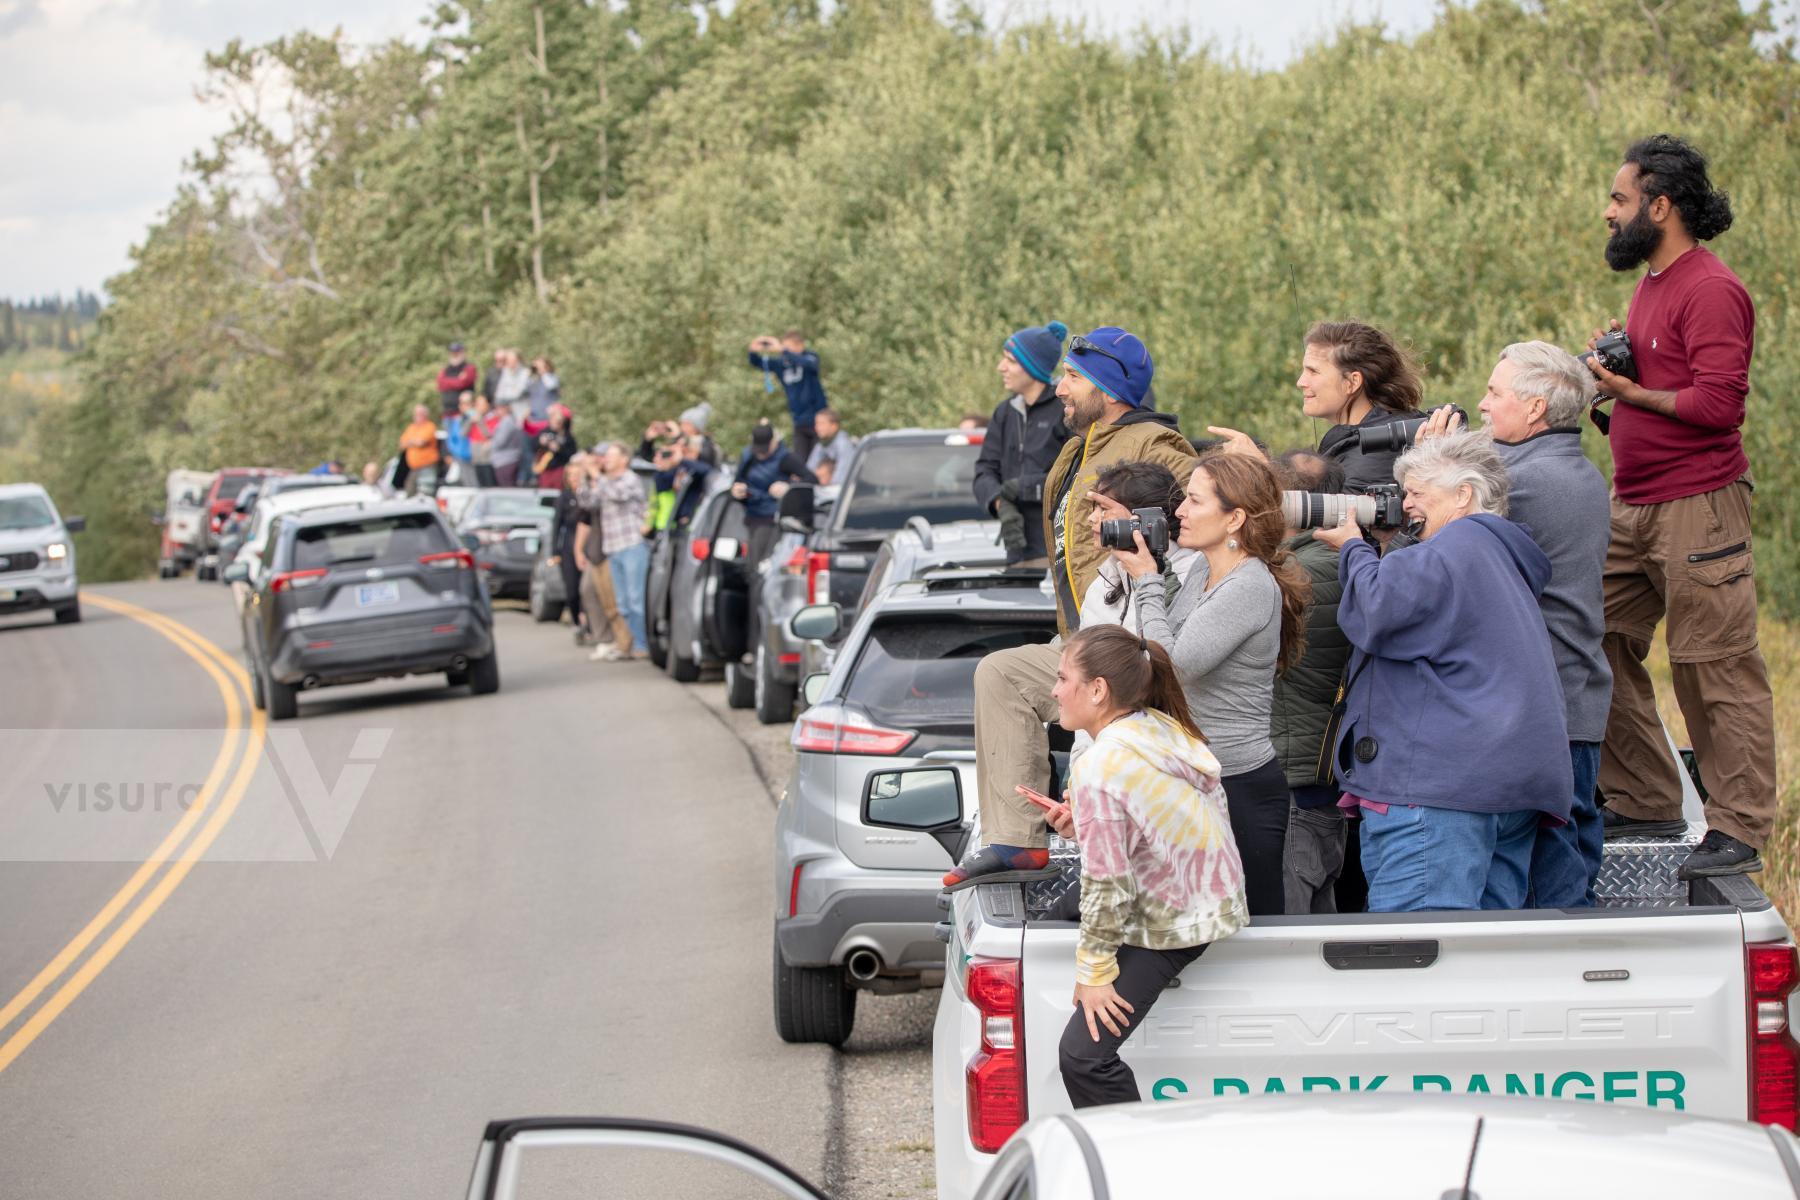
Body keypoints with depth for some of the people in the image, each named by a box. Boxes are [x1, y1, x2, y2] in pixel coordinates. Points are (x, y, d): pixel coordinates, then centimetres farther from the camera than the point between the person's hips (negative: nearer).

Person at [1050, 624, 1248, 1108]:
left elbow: (1108, 883, -20)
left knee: (1082, 1055, -14)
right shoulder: (1162, 726, 2)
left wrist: (1094, 972, -11)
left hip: (1171, 925, -10)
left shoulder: (1098, 768, -23)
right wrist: (1081, 824, 6)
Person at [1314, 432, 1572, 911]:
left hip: (1444, 780, -11)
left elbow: (1378, 612, -15)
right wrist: (1384, 553, 21)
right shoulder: (1503, 557, 27)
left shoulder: (1457, 545, -6)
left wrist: (1354, 549, 1)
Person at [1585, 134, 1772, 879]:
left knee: (1717, 671, -6)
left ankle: (1738, 831, -1)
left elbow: (1718, 401, -21)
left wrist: (1631, 393, -13)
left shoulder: (1710, 290, -13)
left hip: (1697, 506, -10)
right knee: (1598, 649, 9)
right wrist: (1610, 368, 8)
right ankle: (1644, 802, 18)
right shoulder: (1651, 285, 17)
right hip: (1632, 507, 10)